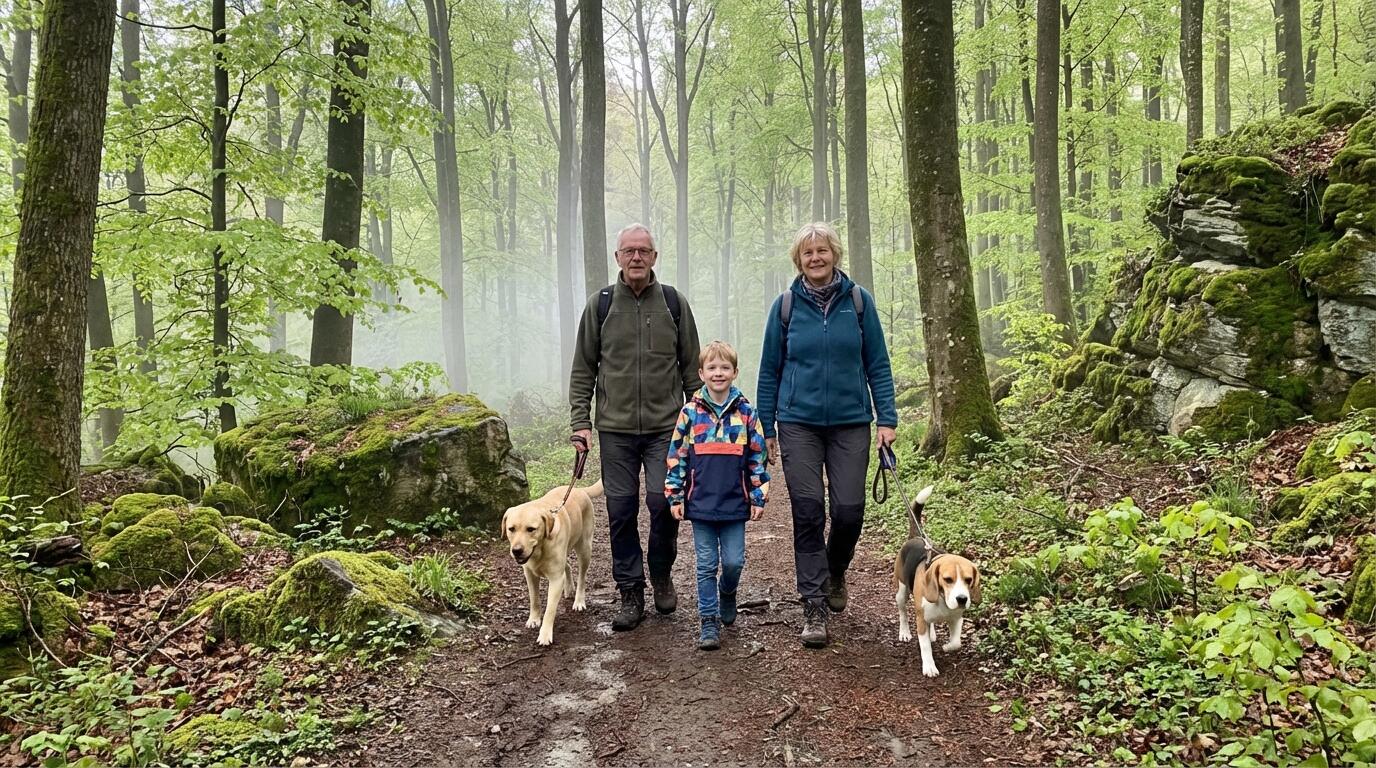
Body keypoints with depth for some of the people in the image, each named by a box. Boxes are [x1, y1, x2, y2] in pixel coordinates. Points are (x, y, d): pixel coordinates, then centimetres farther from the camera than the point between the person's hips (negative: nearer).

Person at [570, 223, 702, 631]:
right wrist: (580, 421, 1)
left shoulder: (674, 303, 5)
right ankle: (631, 594, 15)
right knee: (621, 510, 3)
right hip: (615, 428, 1)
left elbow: (692, 367, 9)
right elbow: (583, 369, 8)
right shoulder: (600, 305, 5)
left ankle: (661, 575, 19)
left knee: (664, 501, -8)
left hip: (666, 427, 0)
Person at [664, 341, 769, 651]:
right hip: (700, 505, 0)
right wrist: (675, 497, 0)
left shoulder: (745, 412, 1)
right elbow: (677, 457, 3)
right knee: (706, 565, 6)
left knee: (734, 561, 4)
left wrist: (759, 497, 2)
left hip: (735, 504, 0)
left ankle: (727, 593, 35)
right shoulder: (690, 413, -1)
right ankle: (709, 621, 16)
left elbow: (758, 457, 4)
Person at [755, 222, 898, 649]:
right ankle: (814, 607, 6)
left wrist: (887, 418, -1)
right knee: (808, 514, -2)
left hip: (851, 422, 0)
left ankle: (835, 573, 31)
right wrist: (766, 429, 6)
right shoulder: (785, 306, 3)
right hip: (799, 425, 0)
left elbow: (877, 364, 5)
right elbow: (770, 371, 8)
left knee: (849, 511, -1)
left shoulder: (858, 301, 3)